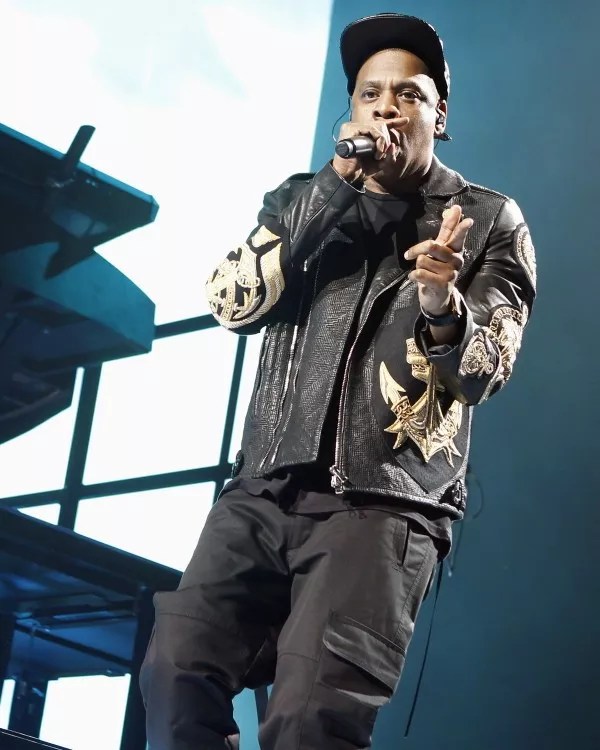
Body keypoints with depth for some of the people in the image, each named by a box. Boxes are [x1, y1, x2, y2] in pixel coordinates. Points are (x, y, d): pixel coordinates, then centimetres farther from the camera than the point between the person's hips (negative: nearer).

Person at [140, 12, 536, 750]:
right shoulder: (303, 201, 20)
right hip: (267, 489, 4)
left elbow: (483, 369, 0)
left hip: (384, 501, -4)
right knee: (174, 676, -15)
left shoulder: (488, 221, 10)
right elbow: (232, 302, 3)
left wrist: (442, 305, -23)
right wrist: (336, 187, -3)